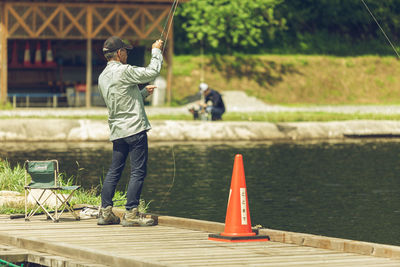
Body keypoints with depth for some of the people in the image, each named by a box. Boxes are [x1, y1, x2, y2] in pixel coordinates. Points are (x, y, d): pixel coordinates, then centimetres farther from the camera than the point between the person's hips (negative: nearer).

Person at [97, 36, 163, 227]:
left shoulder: (102, 77, 13)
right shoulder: (123, 71, -14)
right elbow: (152, 72, -12)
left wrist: (143, 93, 25)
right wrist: (156, 51, 2)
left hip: (117, 131, 8)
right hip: (134, 128, -8)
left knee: (114, 170, 12)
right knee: (138, 171, -5)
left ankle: (105, 212, 12)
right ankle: (131, 214, -8)